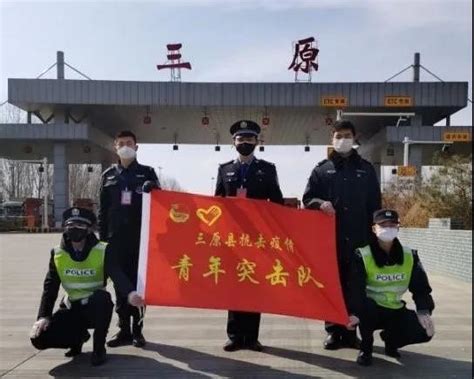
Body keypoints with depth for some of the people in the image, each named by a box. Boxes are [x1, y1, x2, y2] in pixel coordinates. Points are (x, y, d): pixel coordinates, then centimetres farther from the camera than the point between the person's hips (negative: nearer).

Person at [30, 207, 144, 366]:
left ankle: (99, 348, -13)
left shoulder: (103, 251, -14)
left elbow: (118, 276, -29)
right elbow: (50, 287, 0)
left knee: (102, 297, -38)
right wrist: (43, 316, -13)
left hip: (96, 308, -3)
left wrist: (130, 294, -50)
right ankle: (79, 337, 15)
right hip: (72, 309, 3)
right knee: (39, 338, -17)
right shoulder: (57, 254, -3)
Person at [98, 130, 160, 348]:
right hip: (116, 237, 2)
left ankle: (137, 329, 11)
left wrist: (153, 189, -18)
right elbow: (103, 209, 10)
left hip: (140, 236, -2)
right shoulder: (109, 175, 11)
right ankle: (124, 329, 14)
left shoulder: (147, 172, 7)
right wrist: (103, 236, 4)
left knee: (138, 282, 2)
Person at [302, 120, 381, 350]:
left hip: (358, 237, 1)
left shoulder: (366, 169, 12)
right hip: (328, 237, 0)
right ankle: (333, 331, 13)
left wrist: (373, 234, 4)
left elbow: (374, 205, 11)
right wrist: (320, 203, -15)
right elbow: (307, 198, 7)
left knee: (354, 285, 3)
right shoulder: (322, 168, 9)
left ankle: (350, 331, 14)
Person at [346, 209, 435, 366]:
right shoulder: (362, 255, -14)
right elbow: (356, 289, -25)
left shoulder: (410, 256, -2)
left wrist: (424, 312, -20)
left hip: (395, 311, 3)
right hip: (369, 311, -3)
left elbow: (421, 287, -2)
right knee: (365, 305, -38)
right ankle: (366, 347, -6)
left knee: (424, 331, -19)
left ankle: (391, 340, 16)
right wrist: (353, 313, -43)